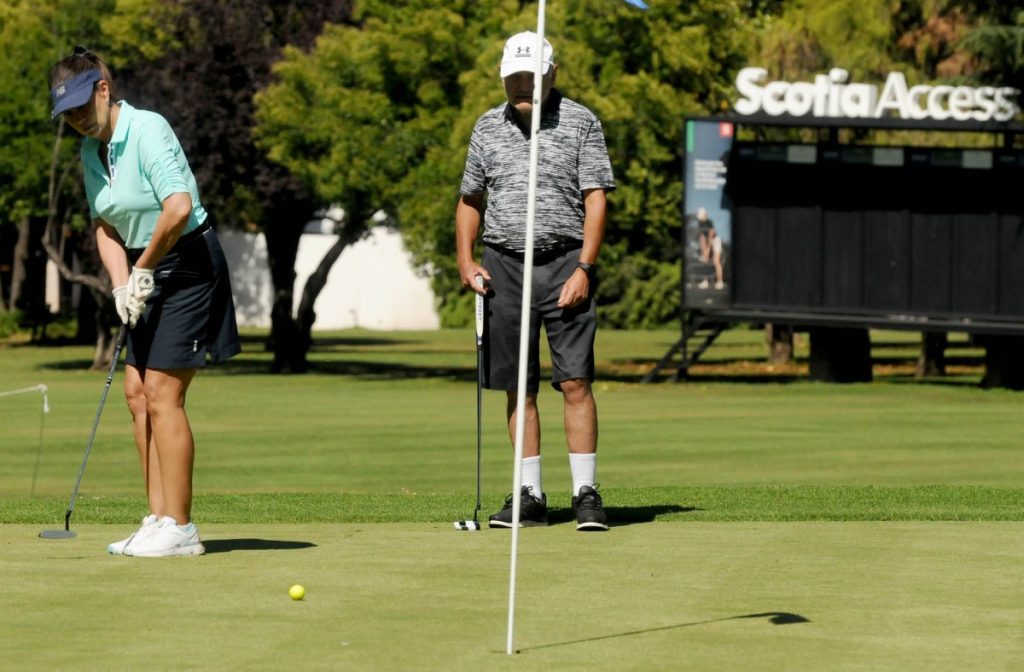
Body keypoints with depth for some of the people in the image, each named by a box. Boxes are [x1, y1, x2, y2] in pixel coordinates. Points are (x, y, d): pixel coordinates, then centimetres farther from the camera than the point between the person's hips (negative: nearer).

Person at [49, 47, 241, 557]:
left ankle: (179, 529, -9)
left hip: (186, 263, -9)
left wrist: (144, 270, -19)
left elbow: (178, 208, -29)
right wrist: (122, 285, -5)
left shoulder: (148, 131, -19)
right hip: (147, 272, 9)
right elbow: (107, 227, 12)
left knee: (161, 394, -12)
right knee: (137, 392, 5)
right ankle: (158, 519, 9)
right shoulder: (90, 151, 8)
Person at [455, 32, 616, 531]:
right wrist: (465, 260, 5)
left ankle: (586, 493, -6)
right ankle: (530, 496, 9)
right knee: (517, 387, 4)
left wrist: (584, 268, -12)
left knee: (575, 381, -9)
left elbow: (596, 198, -4)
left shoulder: (581, 124, 0)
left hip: (564, 263, -3)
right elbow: (470, 199, 19)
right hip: (504, 265, 3)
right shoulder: (488, 128, 11)